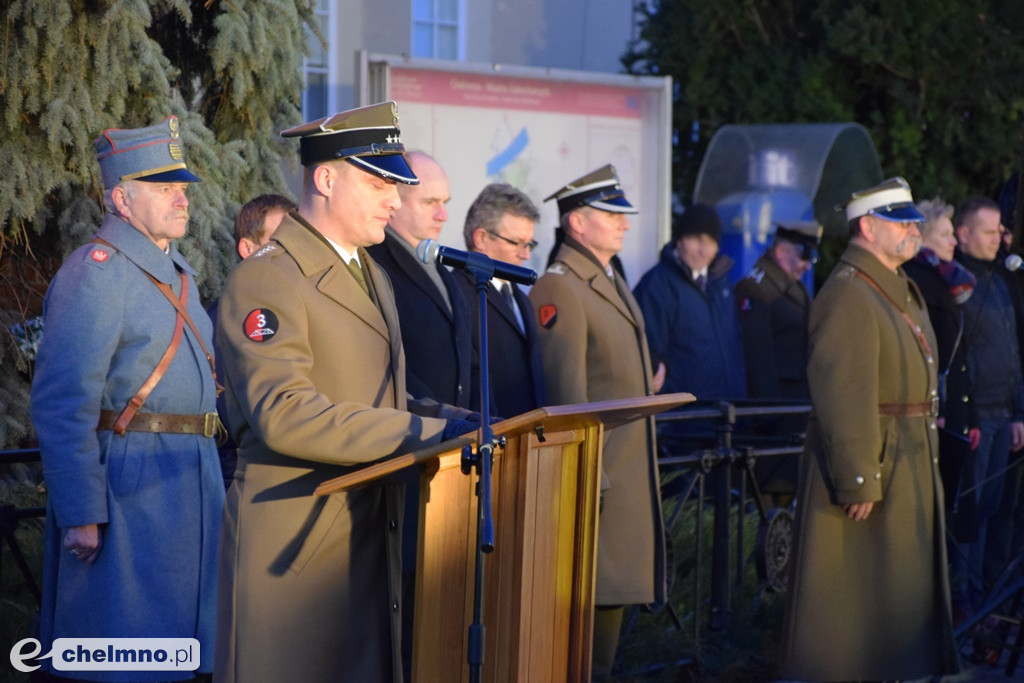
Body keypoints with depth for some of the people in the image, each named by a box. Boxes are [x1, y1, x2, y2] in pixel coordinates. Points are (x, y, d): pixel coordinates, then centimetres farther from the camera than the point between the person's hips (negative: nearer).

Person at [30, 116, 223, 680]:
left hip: (188, 480, 9)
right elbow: (60, 406, -17)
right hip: (128, 486, -9)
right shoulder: (95, 273, -12)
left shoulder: (177, 273, 17)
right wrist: (80, 515, -21)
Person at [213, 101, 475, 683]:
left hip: (370, 539, 9)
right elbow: (283, 414, -23)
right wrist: (425, 433, -25)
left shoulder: (373, 278, 19)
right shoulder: (266, 280, -12)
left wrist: (466, 422, 3)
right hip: (297, 542, -9)